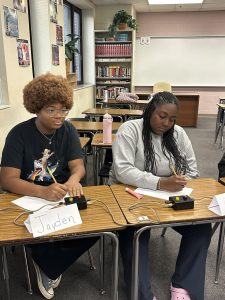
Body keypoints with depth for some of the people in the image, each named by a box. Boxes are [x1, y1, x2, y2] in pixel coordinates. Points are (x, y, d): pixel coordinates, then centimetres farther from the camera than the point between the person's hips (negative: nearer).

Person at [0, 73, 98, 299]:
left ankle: (48, 268, 7)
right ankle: (51, 266, 11)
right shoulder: (19, 134, -14)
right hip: (27, 199, -2)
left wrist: (73, 180, -33)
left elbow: (78, 166, -7)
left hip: (63, 196, 3)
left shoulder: (68, 131, -3)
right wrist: (43, 192, -41)